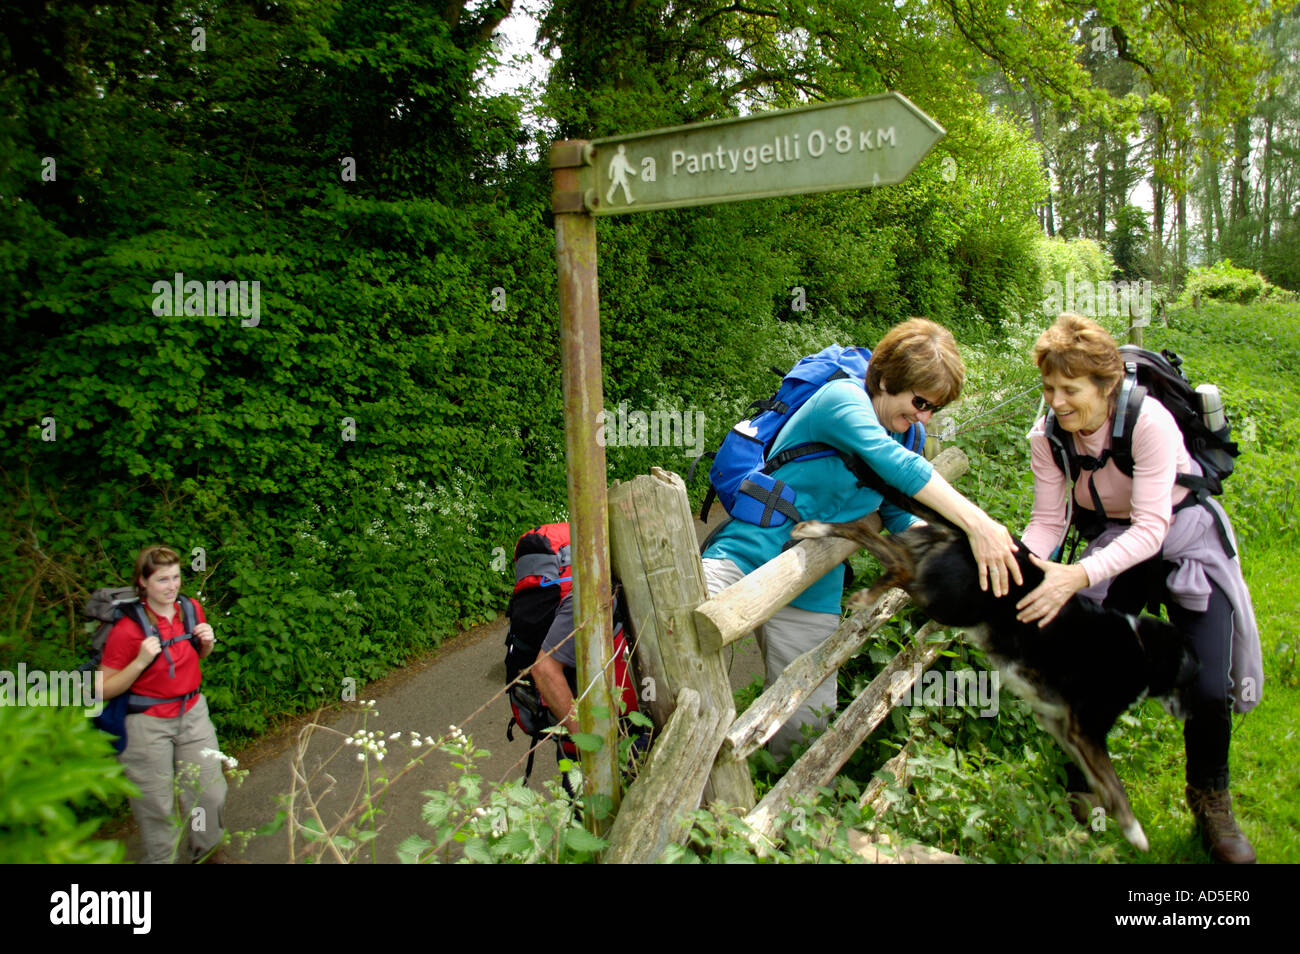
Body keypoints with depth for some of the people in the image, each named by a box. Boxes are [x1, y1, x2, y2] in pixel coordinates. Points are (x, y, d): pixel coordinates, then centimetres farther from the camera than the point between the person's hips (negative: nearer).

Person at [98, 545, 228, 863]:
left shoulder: (191, 609, -1)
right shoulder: (127, 628, -18)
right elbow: (105, 689, -15)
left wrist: (207, 641, -4)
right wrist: (141, 661, -28)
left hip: (192, 713, 5)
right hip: (148, 725, -5)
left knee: (211, 794, 10)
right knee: (158, 805, 7)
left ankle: (205, 852, 35)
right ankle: (162, 859, 31)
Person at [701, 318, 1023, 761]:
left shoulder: (902, 434, 14)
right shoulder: (842, 398, -12)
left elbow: (899, 519, 23)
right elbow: (894, 463, -29)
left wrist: (953, 546, 6)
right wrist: (977, 523, -35)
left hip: (812, 593, 8)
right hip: (744, 558, -7)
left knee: (806, 724, 4)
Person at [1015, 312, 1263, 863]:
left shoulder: (1148, 421, -30)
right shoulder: (1047, 436, -16)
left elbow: (1149, 528, -32)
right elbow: (1048, 522, -12)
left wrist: (1080, 574, -46)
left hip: (1183, 538, -3)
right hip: (1113, 544, 3)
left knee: (1207, 688, -12)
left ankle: (1210, 801, 19)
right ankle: (1084, 797, 18)